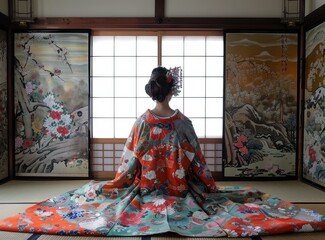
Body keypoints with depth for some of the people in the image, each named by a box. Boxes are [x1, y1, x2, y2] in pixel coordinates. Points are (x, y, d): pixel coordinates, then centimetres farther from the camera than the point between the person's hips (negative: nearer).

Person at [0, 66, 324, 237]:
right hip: (179, 191, 0)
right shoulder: (183, 122, -14)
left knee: (94, 192, 24)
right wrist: (209, 187, 10)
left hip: (145, 189, 1)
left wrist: (118, 184, 12)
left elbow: (130, 161, -6)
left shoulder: (142, 121, -13)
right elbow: (196, 161, -6)